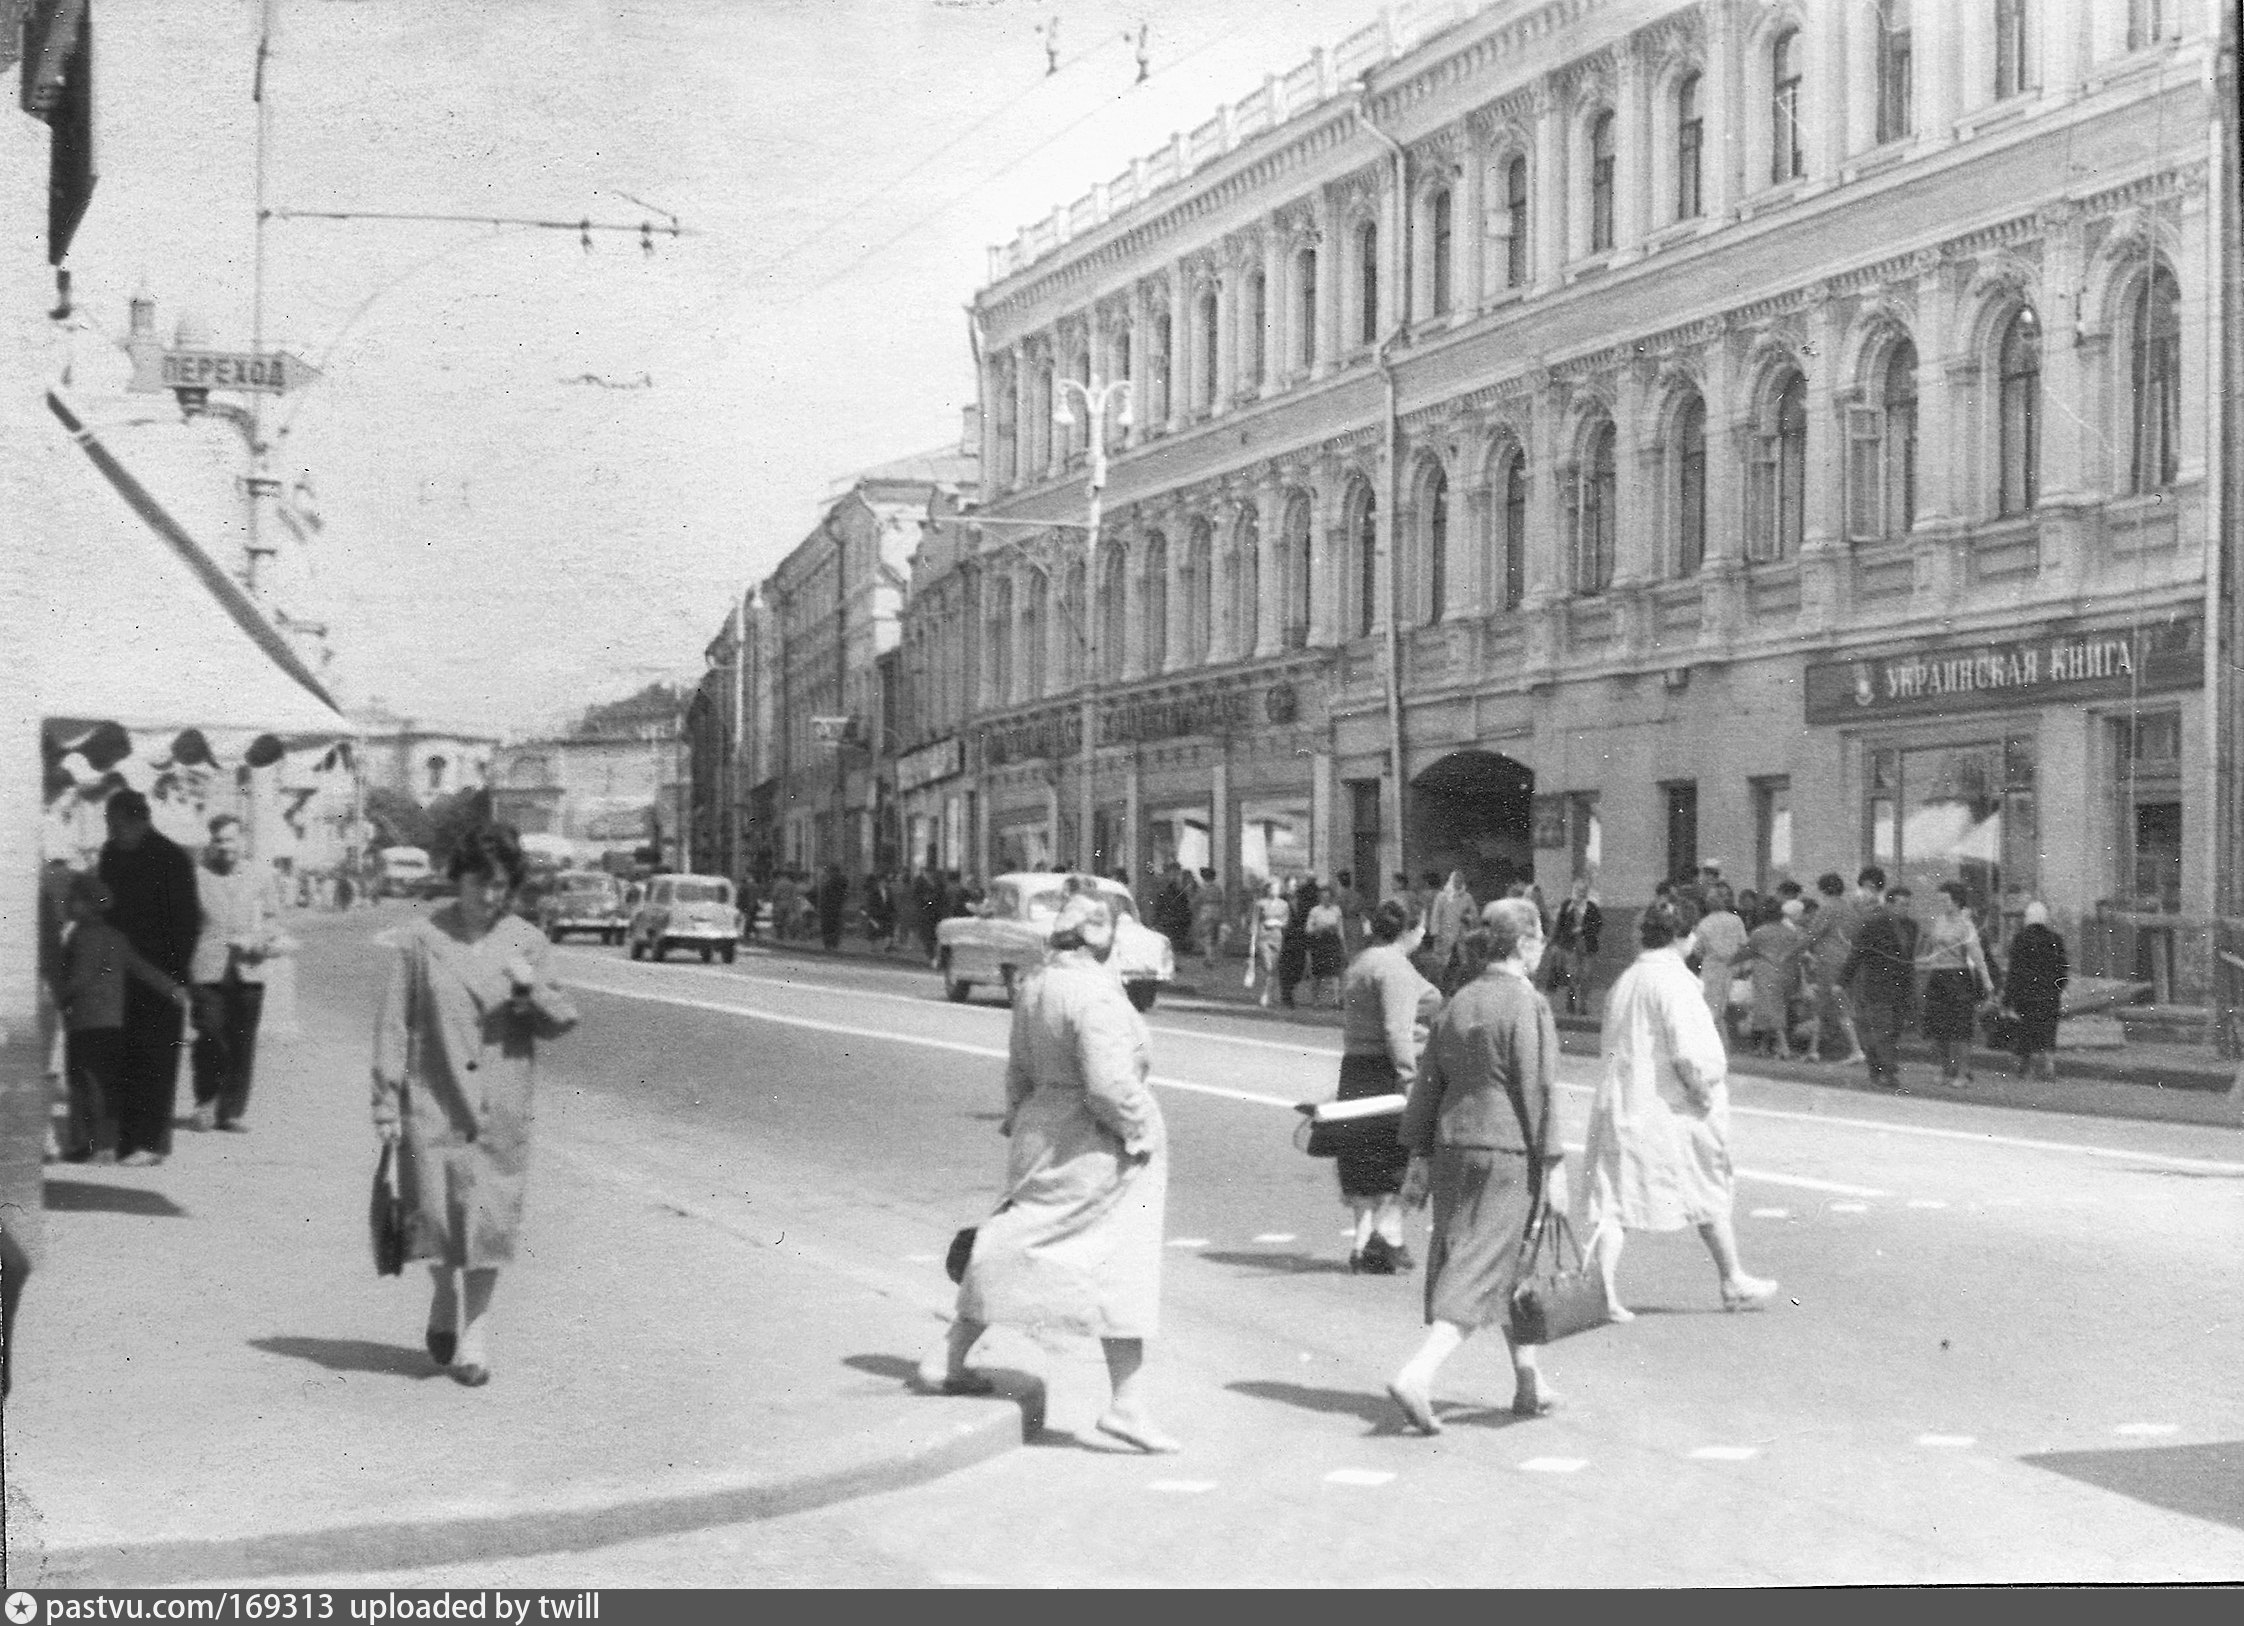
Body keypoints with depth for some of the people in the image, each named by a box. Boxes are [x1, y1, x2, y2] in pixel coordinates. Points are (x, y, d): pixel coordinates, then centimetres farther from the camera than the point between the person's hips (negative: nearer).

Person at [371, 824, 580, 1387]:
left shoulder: (526, 941, 5)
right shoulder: (421, 938, 0)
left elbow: (560, 1023, 6)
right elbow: (393, 1022, 2)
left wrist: (533, 988, -14)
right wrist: (387, 1099, -2)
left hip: (500, 1110, 1)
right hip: (433, 1102, -1)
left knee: (489, 1220, -2)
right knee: (433, 1215, -1)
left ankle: (475, 1336, 11)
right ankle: (445, 1302, 28)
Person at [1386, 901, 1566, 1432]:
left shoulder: (1456, 1005, 9)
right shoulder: (1527, 1005, -12)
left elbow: (1428, 1086, 11)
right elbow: (1536, 1090, -14)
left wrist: (1419, 1158, 16)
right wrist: (1553, 1166, -10)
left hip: (1454, 1147, 7)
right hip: (1509, 1151, -7)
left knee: (1510, 1267, 19)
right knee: (1479, 1273, -6)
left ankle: (1529, 1383, 28)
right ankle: (1416, 1376, -19)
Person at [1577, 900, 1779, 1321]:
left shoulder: (1622, 985, 11)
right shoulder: (1674, 982, -12)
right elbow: (1688, 1052, -21)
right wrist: (1705, 1091, -7)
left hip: (1617, 1101, 6)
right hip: (1669, 1109, -5)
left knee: (1611, 1201, 1)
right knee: (1711, 1195, 12)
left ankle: (1603, 1288, -14)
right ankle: (1734, 1283, 24)